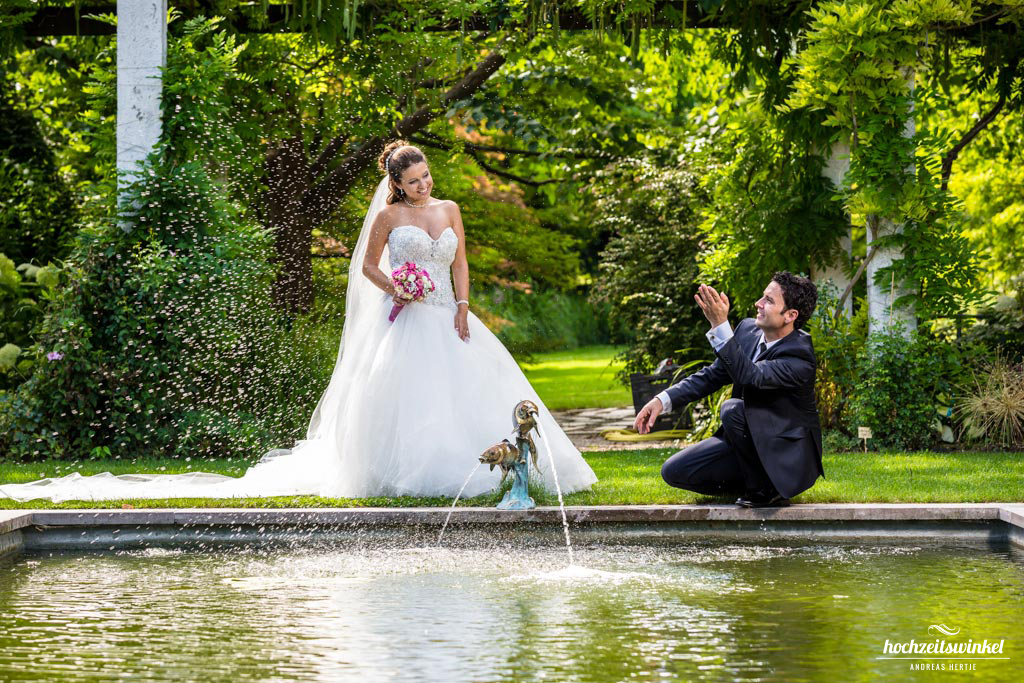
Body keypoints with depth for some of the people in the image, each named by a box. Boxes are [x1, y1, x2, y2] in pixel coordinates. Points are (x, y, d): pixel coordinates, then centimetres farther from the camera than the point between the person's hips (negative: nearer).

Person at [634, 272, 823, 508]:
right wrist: (663, 399, -8)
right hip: (751, 443, 7)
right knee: (674, 472, -5)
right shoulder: (748, 329, -2)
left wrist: (720, 325, -45)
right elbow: (713, 374, 5)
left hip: (789, 458, -7)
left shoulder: (800, 357, -26)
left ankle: (766, 488, -14)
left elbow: (750, 376, -39)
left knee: (733, 408, -33)